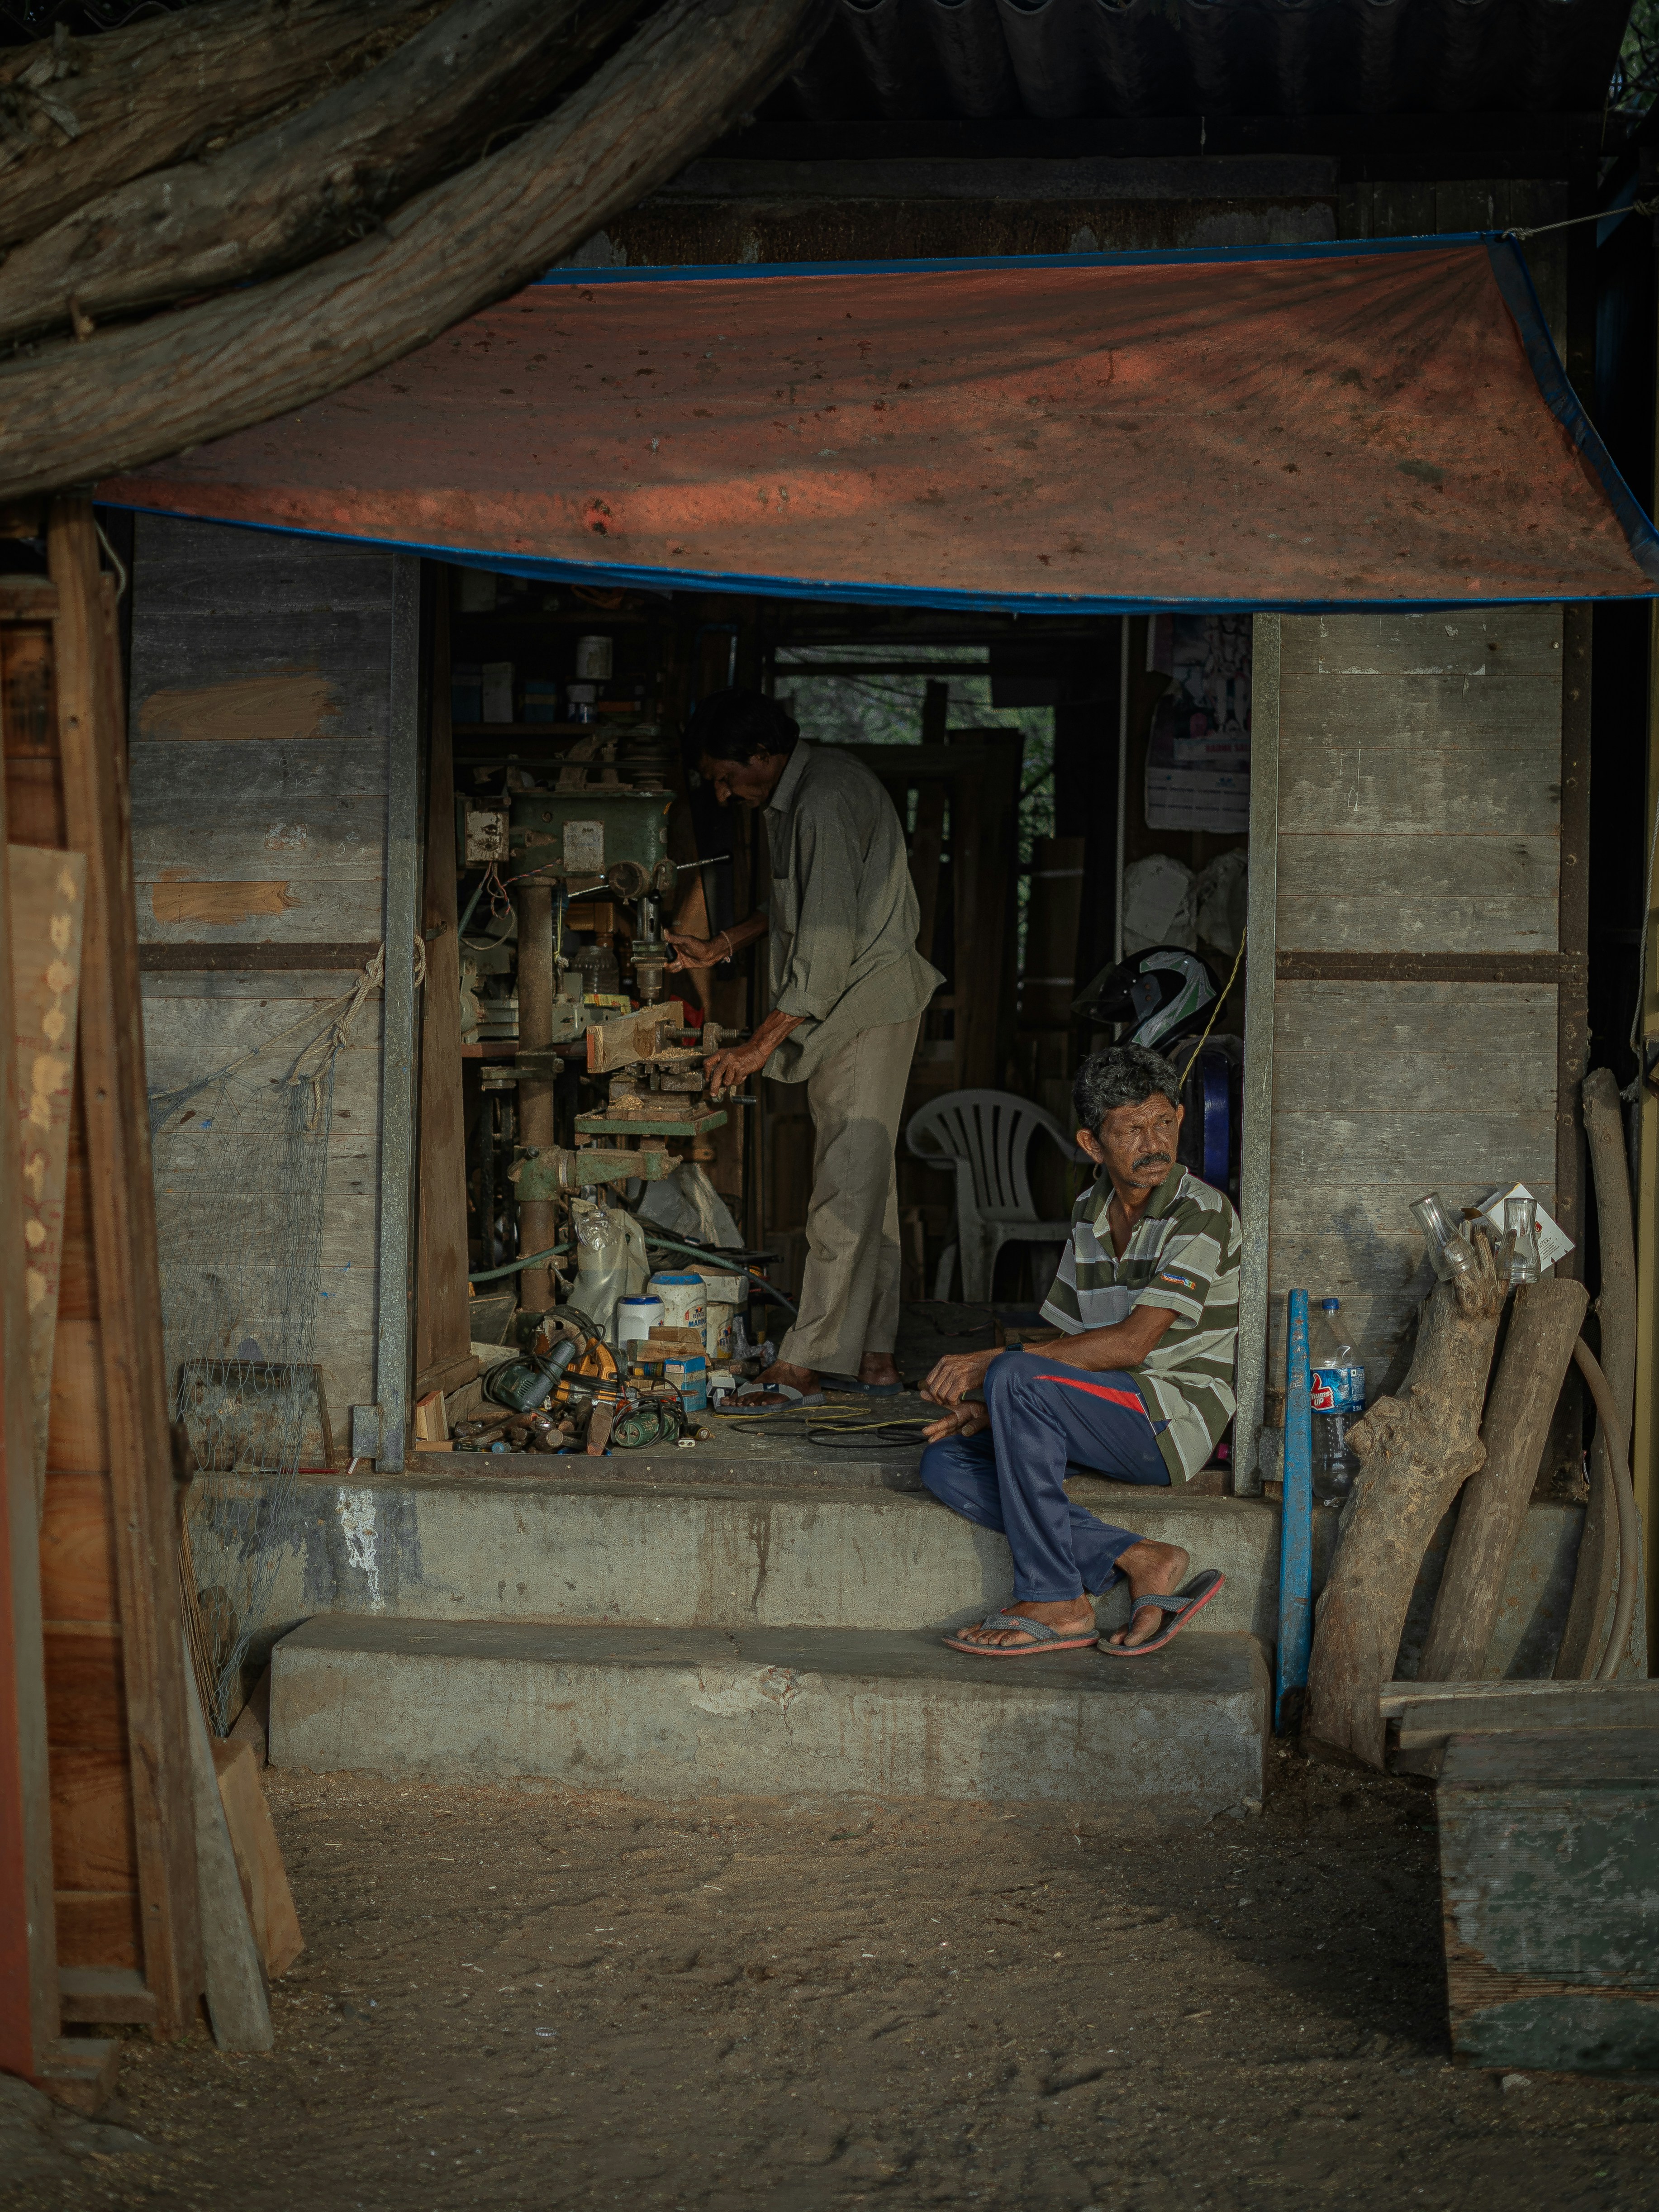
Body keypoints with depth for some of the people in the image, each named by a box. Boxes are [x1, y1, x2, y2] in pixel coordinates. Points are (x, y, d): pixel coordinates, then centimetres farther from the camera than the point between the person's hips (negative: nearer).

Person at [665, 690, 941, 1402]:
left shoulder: (827, 803, -22)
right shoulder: (794, 795, 11)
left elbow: (828, 947, -25)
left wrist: (761, 1045, -21)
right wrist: (724, 946, 16)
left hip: (870, 1003, -11)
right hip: (843, 1006, 11)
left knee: (848, 1183, -10)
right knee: (866, 1181, 11)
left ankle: (805, 1362, -11)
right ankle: (875, 1356, 15)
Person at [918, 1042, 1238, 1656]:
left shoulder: (1202, 1214, -12)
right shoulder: (1090, 1213, 13)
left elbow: (1131, 1344, -20)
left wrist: (993, 1363, -20)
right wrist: (995, 1411, -4)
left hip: (1174, 1420, -8)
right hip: (1108, 1415, 8)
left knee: (1016, 1377, -30)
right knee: (946, 1463, -12)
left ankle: (1054, 1602, -23)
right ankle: (1139, 1561, -18)